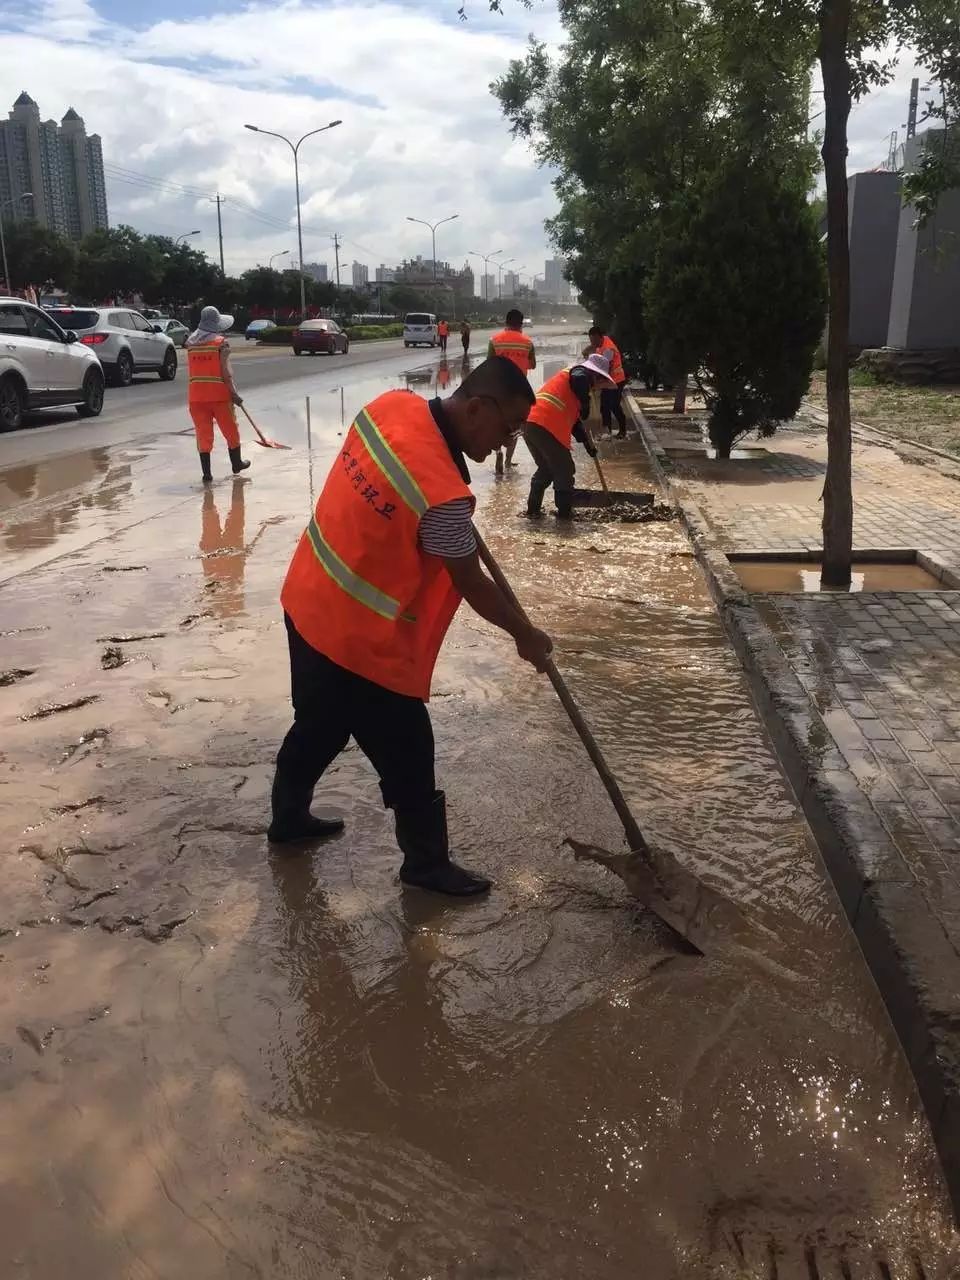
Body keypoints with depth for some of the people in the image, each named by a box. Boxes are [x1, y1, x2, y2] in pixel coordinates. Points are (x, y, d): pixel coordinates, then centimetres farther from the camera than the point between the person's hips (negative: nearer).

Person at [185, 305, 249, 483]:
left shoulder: (190, 343, 7)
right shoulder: (221, 343, -7)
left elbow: (191, 371, 6)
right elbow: (226, 372, -12)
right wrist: (234, 393, -7)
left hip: (195, 395, 4)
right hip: (218, 393, -3)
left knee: (203, 433, 6)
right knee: (230, 430, 15)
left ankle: (206, 472, 3)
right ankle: (236, 464, 30)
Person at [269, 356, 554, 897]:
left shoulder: (393, 404, -7)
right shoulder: (443, 494, -30)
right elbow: (472, 586, -16)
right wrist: (525, 635, 0)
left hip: (309, 603, 9)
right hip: (362, 641, -9)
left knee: (317, 727, 28)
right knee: (408, 759, 10)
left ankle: (289, 816, 49)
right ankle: (428, 862, 29)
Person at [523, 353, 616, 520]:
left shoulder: (565, 376, 34)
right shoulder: (581, 373, 6)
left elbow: (572, 418, 35)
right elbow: (580, 381, -22)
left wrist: (587, 442, 33)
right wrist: (585, 405, -7)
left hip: (530, 424, 9)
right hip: (547, 428, -9)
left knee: (545, 469, 24)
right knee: (565, 471, 6)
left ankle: (533, 509, 24)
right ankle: (565, 512, 11)